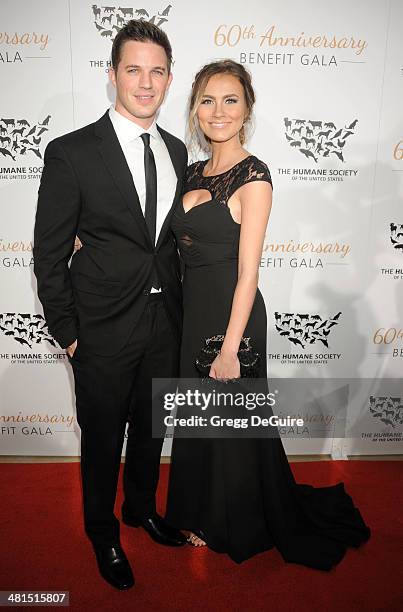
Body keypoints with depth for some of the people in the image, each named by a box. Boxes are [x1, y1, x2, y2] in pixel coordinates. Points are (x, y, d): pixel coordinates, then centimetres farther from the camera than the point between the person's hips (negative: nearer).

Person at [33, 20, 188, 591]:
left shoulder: (177, 151, 6)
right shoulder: (71, 153, -11)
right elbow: (49, 253, -8)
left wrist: (179, 309, 9)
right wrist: (67, 331, -8)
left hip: (165, 324, 5)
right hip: (104, 330, -4)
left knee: (152, 429, 22)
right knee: (103, 439, 15)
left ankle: (142, 508, 49)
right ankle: (104, 534, 42)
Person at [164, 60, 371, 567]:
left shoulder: (253, 177, -15)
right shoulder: (196, 172, 9)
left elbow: (248, 272, -18)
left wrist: (230, 349, -19)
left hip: (232, 313, -8)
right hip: (194, 311, 8)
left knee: (231, 423, 11)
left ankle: (234, 527, 38)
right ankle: (206, 515, 47)